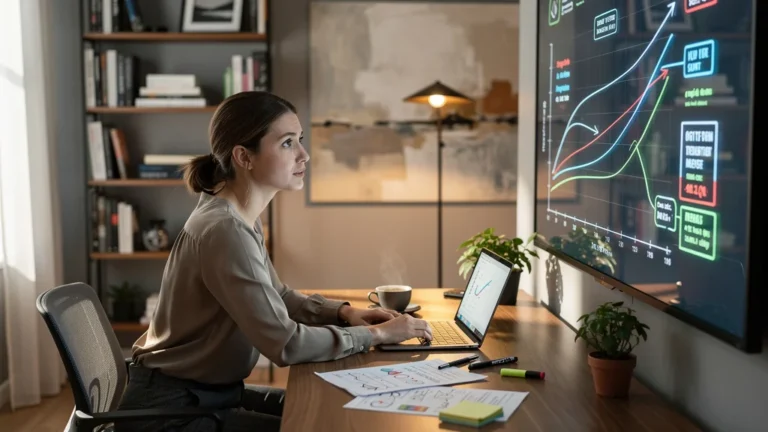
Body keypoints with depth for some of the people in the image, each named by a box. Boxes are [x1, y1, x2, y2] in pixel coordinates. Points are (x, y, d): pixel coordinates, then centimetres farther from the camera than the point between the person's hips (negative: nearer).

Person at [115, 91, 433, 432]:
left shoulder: (242, 218, 2)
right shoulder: (225, 231, -28)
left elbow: (278, 298, 15)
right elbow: (285, 344, -28)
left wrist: (344, 311, -1)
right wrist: (375, 334, -18)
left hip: (209, 391, 9)